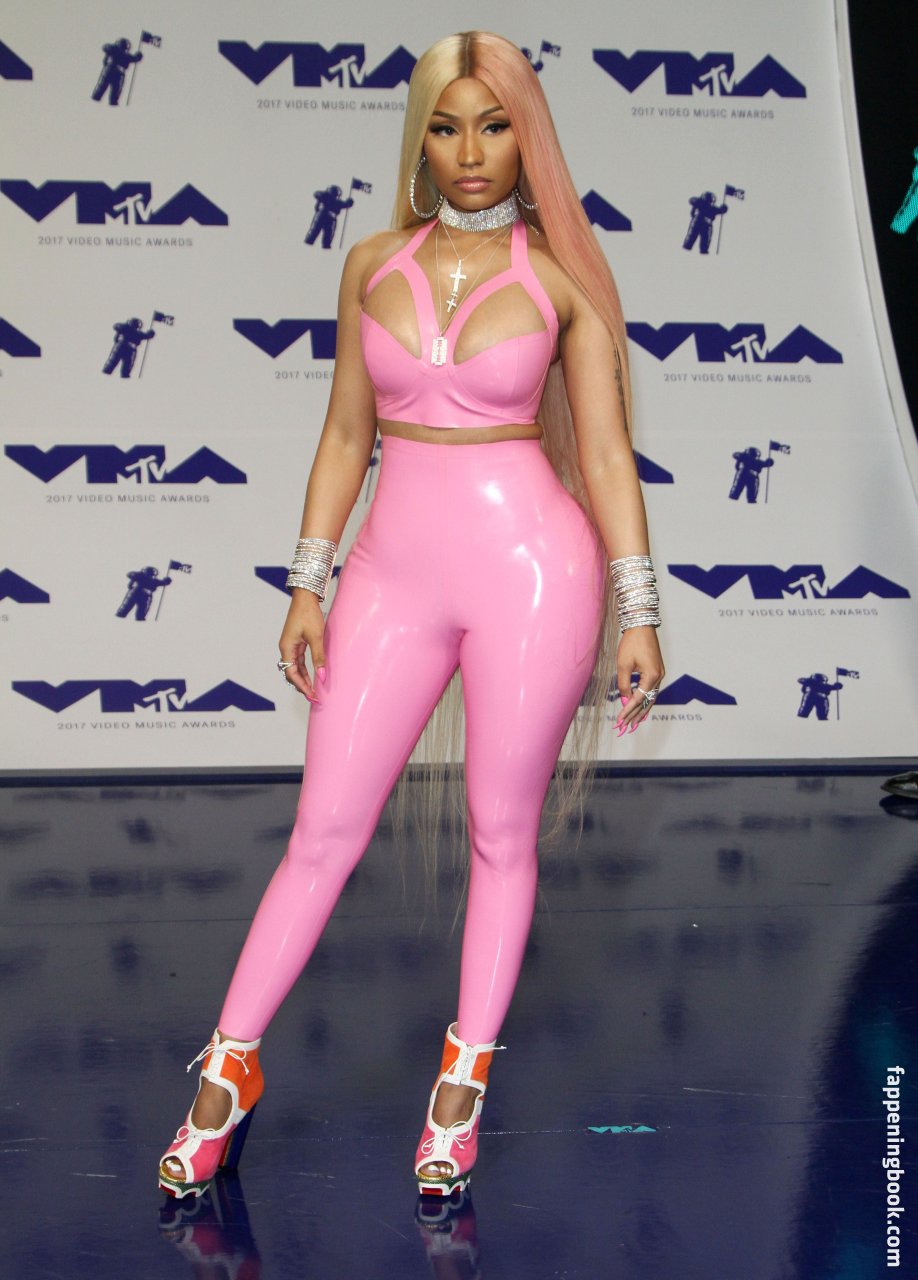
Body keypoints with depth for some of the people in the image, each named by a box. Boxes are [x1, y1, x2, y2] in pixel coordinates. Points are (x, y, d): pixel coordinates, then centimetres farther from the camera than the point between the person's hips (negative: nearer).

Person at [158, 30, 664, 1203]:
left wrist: (638, 610, -2)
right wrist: (307, 585, 9)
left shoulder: (560, 277, 0)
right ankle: (229, 1069, 18)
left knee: (501, 835, 7)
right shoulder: (374, 263, 7)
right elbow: (346, 434, 11)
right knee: (324, 831, 5)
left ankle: (462, 1086, 22)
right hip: (395, 572, 2)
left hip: (529, 568, -2)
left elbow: (605, 453, 1)